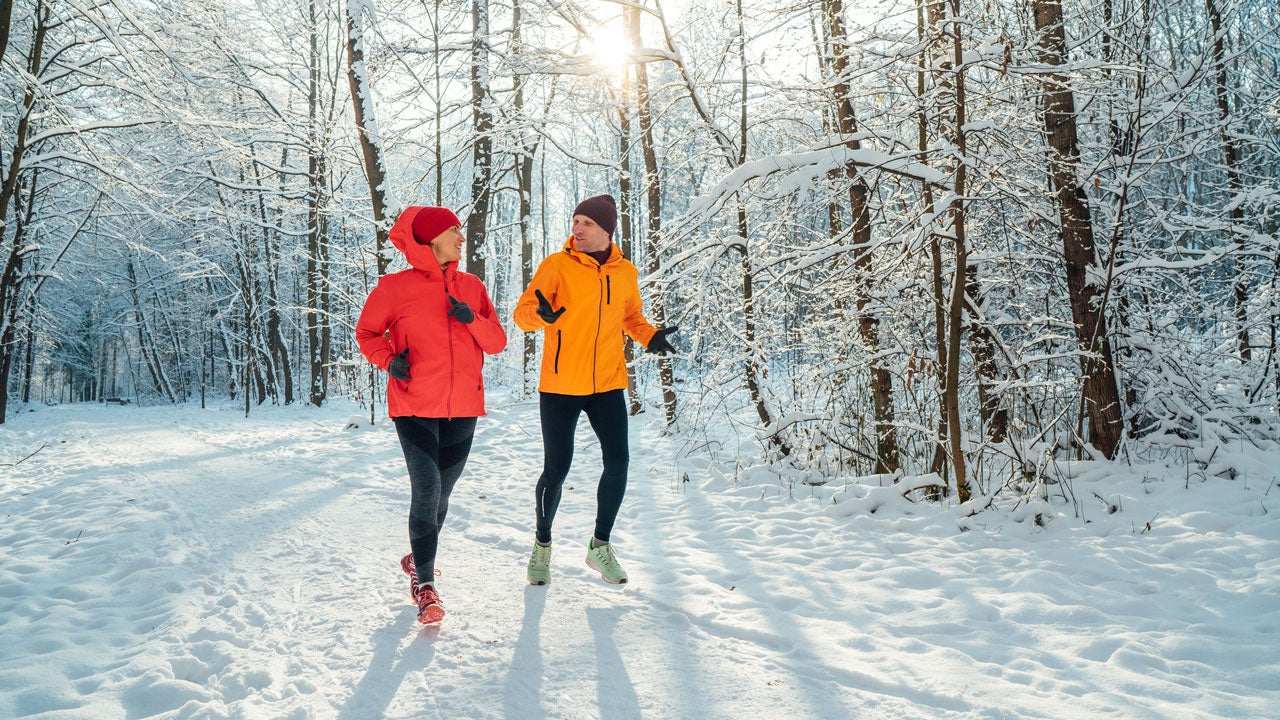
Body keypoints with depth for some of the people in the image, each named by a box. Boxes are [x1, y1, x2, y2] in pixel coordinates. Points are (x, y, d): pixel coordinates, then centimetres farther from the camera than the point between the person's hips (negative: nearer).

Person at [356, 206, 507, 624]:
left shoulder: (471, 287, 8)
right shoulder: (396, 287, -4)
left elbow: (498, 342, 7)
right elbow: (366, 331, 8)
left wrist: (472, 319, -12)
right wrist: (388, 360, -11)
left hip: (463, 409, 4)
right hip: (415, 408, -4)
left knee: (441, 493, 15)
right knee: (427, 491, -12)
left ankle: (419, 559, 38)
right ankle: (424, 583, 1)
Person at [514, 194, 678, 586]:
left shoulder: (626, 272, 6)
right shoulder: (557, 265, -6)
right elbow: (522, 312, -10)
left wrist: (650, 335, 1)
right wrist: (542, 314, -33)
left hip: (608, 384, 3)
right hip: (560, 385, -3)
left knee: (617, 461, -1)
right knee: (556, 468, 1)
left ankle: (600, 546, 18)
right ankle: (542, 544, 24)